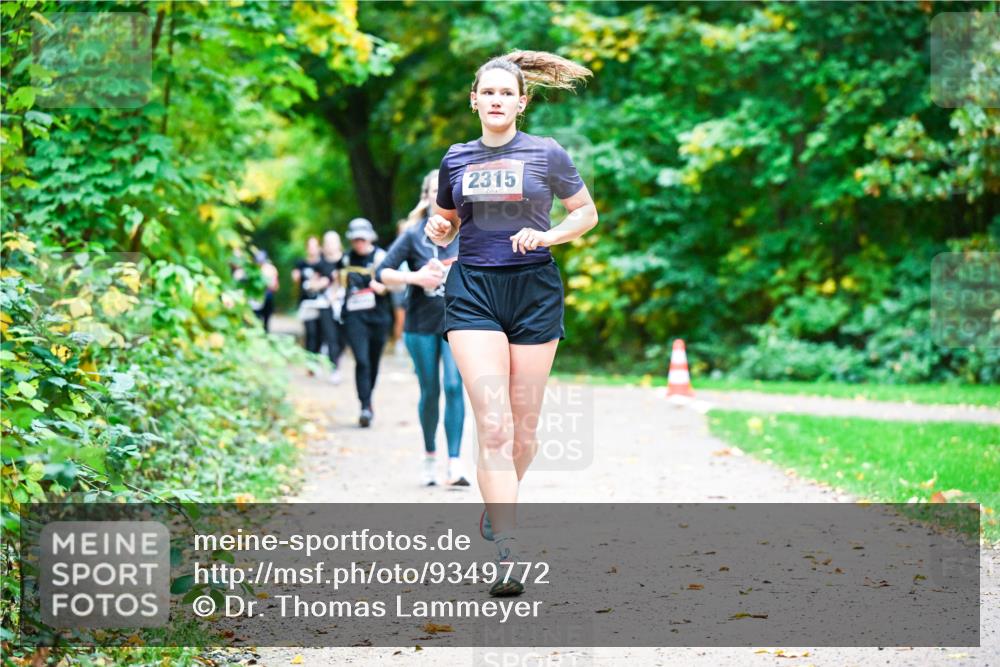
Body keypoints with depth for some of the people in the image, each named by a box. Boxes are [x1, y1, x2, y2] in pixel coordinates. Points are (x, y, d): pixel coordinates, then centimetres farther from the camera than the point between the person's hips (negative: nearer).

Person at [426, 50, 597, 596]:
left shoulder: (546, 155, 2)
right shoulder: (455, 159, 9)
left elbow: (587, 213, 9)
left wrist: (547, 235, -9)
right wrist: (437, 231, -2)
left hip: (534, 290, 0)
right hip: (472, 291, 0)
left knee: (524, 428, 6)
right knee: (493, 427, -13)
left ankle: (498, 504, 36)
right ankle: (508, 555, -18)